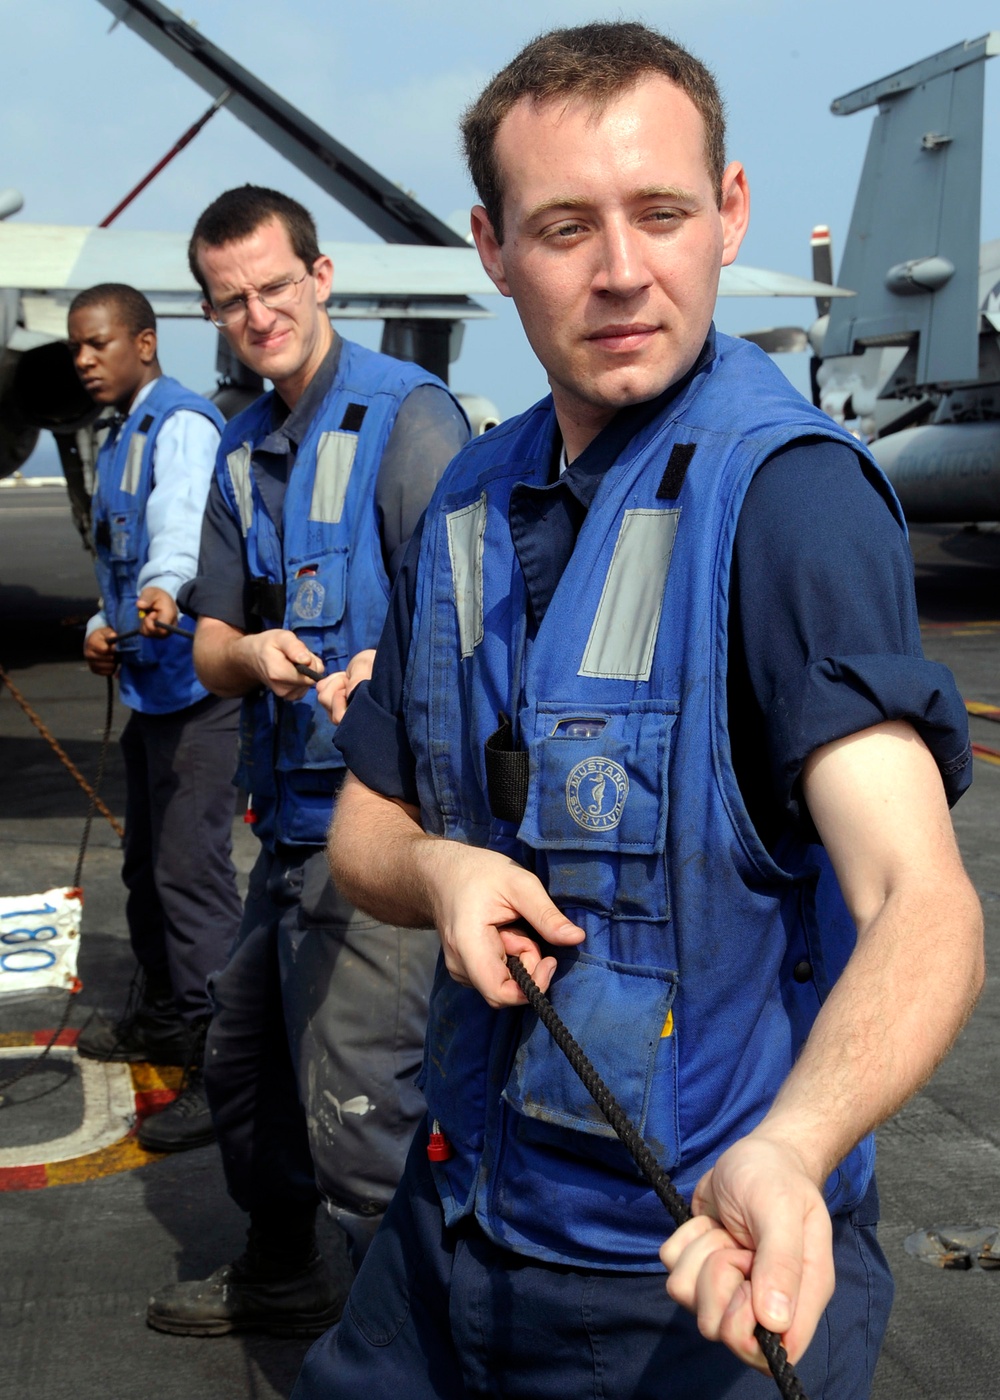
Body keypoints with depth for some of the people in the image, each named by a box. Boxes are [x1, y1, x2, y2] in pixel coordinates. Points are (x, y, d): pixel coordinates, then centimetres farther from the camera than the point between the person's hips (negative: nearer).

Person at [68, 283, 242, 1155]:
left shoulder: (183, 425, -12)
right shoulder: (120, 438, 18)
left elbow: (181, 516, -34)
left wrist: (164, 588, -54)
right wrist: (104, 626, 6)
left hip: (195, 681, -10)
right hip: (148, 682, 10)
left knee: (193, 872, -12)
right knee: (147, 867, 20)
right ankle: (162, 1019, 36)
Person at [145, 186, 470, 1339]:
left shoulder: (406, 414, -11)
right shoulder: (241, 453, 14)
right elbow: (210, 650, 12)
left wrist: (389, 666, -40)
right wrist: (252, 653, -11)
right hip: (290, 814, 9)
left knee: (357, 1107, -7)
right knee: (245, 1059, 22)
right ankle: (279, 1274, 44)